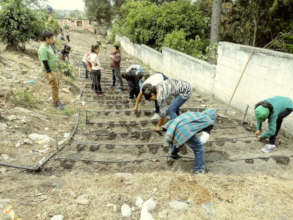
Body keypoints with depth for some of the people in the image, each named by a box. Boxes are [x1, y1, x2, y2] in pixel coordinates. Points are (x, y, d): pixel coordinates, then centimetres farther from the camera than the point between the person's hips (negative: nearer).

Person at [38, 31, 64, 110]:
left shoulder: (48, 46, 9)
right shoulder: (43, 49, -22)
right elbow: (45, 62, -24)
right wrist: (49, 73, -24)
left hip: (55, 69, 9)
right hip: (49, 71, -9)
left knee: (57, 85, 15)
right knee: (54, 86, -3)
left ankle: (56, 100, 29)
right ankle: (56, 103, 10)